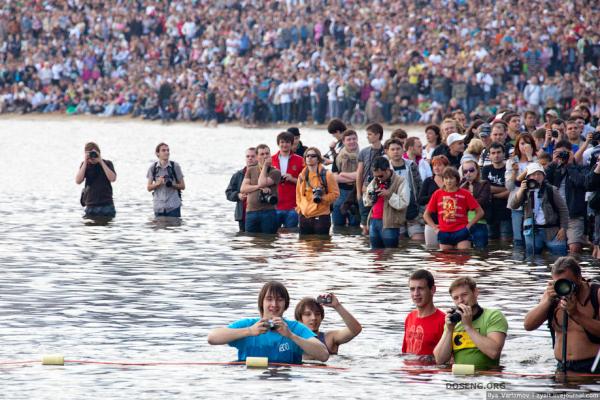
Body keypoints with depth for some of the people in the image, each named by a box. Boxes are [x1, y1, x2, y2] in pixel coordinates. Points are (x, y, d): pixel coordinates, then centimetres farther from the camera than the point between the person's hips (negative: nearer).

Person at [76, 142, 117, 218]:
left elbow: (112, 178, -14)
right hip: (91, 206, 1)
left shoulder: (107, 163, 3)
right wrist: (85, 163, -13)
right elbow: (78, 181, -8)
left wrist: (101, 161, -14)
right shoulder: (85, 165, 6)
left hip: (107, 205, -1)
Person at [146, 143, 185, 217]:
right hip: (159, 207, 1)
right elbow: (149, 188, 5)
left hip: (174, 206, -1)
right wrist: (158, 183, -15)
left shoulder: (175, 166, -1)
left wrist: (172, 184, -16)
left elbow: (182, 186, 4)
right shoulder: (153, 168, 2)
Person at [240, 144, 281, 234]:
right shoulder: (251, 170, 14)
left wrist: (265, 166, -5)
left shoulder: (275, 172, 2)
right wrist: (259, 187, -12)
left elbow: (262, 183, -14)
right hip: (251, 212, 3)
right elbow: (243, 188, 2)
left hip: (268, 212, -3)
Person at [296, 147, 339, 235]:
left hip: (321, 217, -5)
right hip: (304, 217, 5)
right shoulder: (302, 176, 11)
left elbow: (335, 193, -4)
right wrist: (299, 207, 10)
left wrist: (322, 198, -18)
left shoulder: (326, 175, -5)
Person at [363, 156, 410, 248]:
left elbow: (403, 203, -15)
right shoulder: (374, 182, 16)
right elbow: (366, 202, 23)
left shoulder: (400, 182, -6)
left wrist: (389, 194, -21)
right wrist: (370, 196, 2)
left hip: (389, 223, -7)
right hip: (373, 221, 7)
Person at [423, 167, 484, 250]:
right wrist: (434, 227, 2)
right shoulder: (438, 194, 5)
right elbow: (426, 215, 14)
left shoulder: (465, 194, 0)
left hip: (461, 232, -2)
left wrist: (469, 225, -3)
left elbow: (480, 212, 4)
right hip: (444, 233, 2)